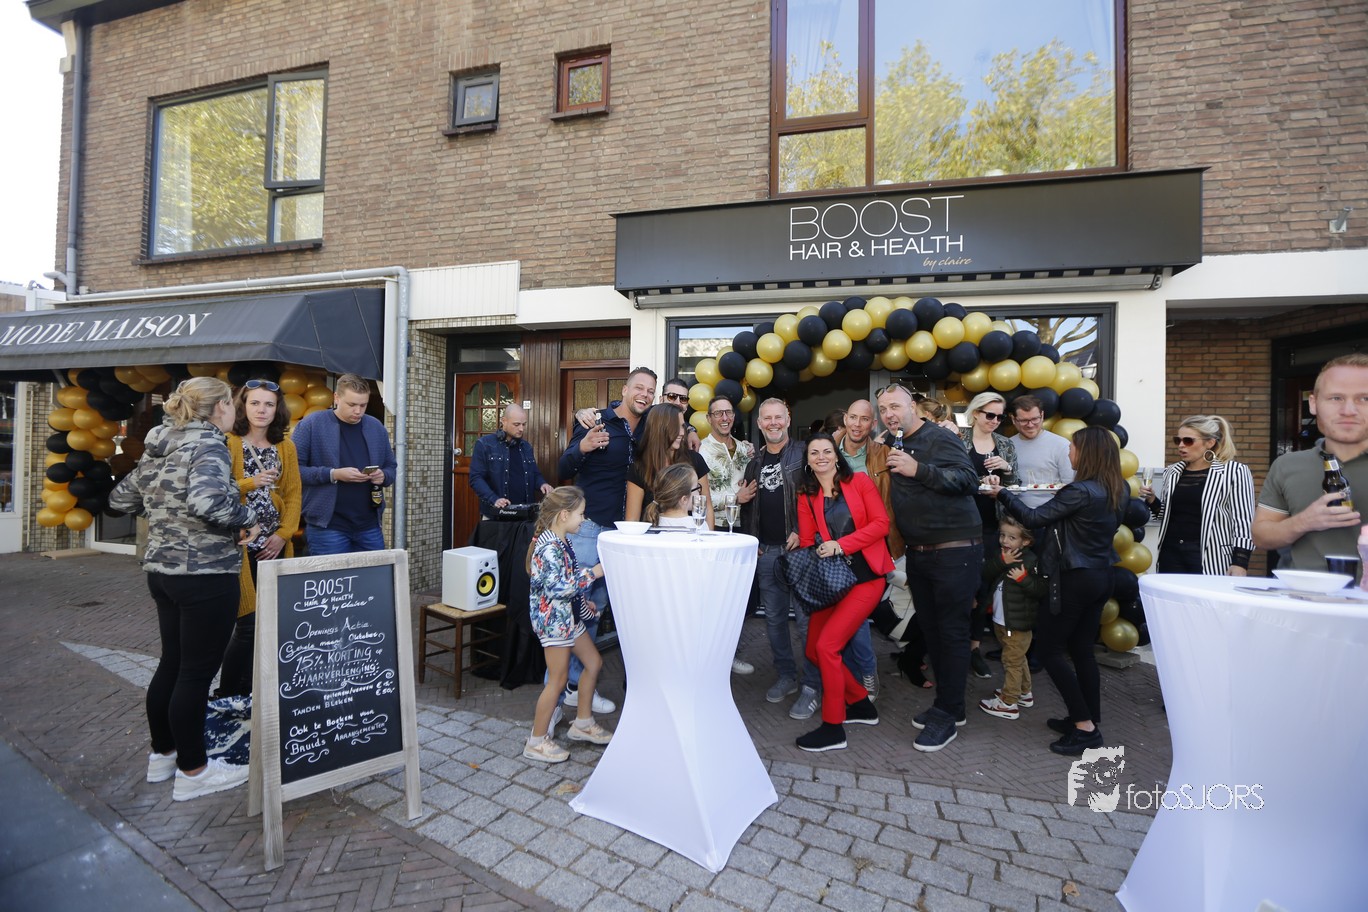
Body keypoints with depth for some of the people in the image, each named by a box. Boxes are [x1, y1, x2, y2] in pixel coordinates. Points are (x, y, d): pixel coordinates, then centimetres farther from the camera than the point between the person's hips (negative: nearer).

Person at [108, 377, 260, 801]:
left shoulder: (158, 448, 10)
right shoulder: (208, 444, -16)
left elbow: (121, 498, 20)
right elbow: (207, 500, -33)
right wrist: (247, 520, -18)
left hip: (162, 570, 9)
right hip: (205, 574, -9)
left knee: (171, 662, 20)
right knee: (197, 671, 2)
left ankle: (162, 754, 35)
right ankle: (192, 771, 16)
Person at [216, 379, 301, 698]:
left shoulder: (285, 447, 10)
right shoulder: (228, 443, -2)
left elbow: (293, 494, 8)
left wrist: (283, 534, -2)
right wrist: (251, 483, -21)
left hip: (274, 546, 4)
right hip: (240, 545, -4)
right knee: (249, 625, -6)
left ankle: (246, 692, 23)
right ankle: (225, 696, 13)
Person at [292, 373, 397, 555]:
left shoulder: (376, 427, 10)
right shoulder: (310, 424, -3)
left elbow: (391, 468, 17)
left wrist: (383, 476, -6)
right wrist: (333, 474, -18)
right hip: (326, 527, -4)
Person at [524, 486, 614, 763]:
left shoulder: (562, 542, 8)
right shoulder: (548, 547, -24)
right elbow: (560, 587, -29)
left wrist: (584, 602, 21)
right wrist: (593, 572, -23)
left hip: (568, 615, 10)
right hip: (553, 618, -10)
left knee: (593, 662, 16)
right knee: (558, 680, 0)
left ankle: (582, 722, 31)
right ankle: (537, 741, 16)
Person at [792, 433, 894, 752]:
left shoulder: (859, 482, -1)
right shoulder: (806, 496, 8)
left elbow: (881, 523, -9)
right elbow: (807, 542, 7)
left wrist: (841, 544, -18)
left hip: (866, 576, -5)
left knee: (827, 645, -14)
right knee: (813, 651, 6)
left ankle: (833, 728, 4)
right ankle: (861, 704, 29)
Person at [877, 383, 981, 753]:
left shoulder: (940, 438, -10)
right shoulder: (894, 448, 13)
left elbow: (969, 479, -24)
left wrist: (919, 469, -30)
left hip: (955, 552, -8)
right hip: (918, 553, 8)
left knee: (952, 632, 0)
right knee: (930, 629, 13)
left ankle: (947, 714, 11)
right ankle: (947, 703, 28)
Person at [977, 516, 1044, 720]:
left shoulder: (1030, 561, -18)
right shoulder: (998, 555, 2)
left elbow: (1042, 590, -20)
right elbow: (985, 574, -11)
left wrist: (1023, 579, -30)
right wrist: (1001, 562, -22)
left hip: (1019, 623, -8)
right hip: (1000, 620, 8)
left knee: (1012, 661, 2)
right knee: (1018, 659, 23)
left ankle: (1008, 703, 13)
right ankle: (1024, 693, 40)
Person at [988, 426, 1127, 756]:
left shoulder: (1080, 492, -22)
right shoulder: (1119, 490, 4)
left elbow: (1034, 518, -18)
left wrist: (1002, 493, -7)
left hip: (1075, 579, -8)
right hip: (1102, 576, 9)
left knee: (1050, 649, 2)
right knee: (1082, 649, 16)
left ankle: (1085, 726, 4)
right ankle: (1091, 721, 24)